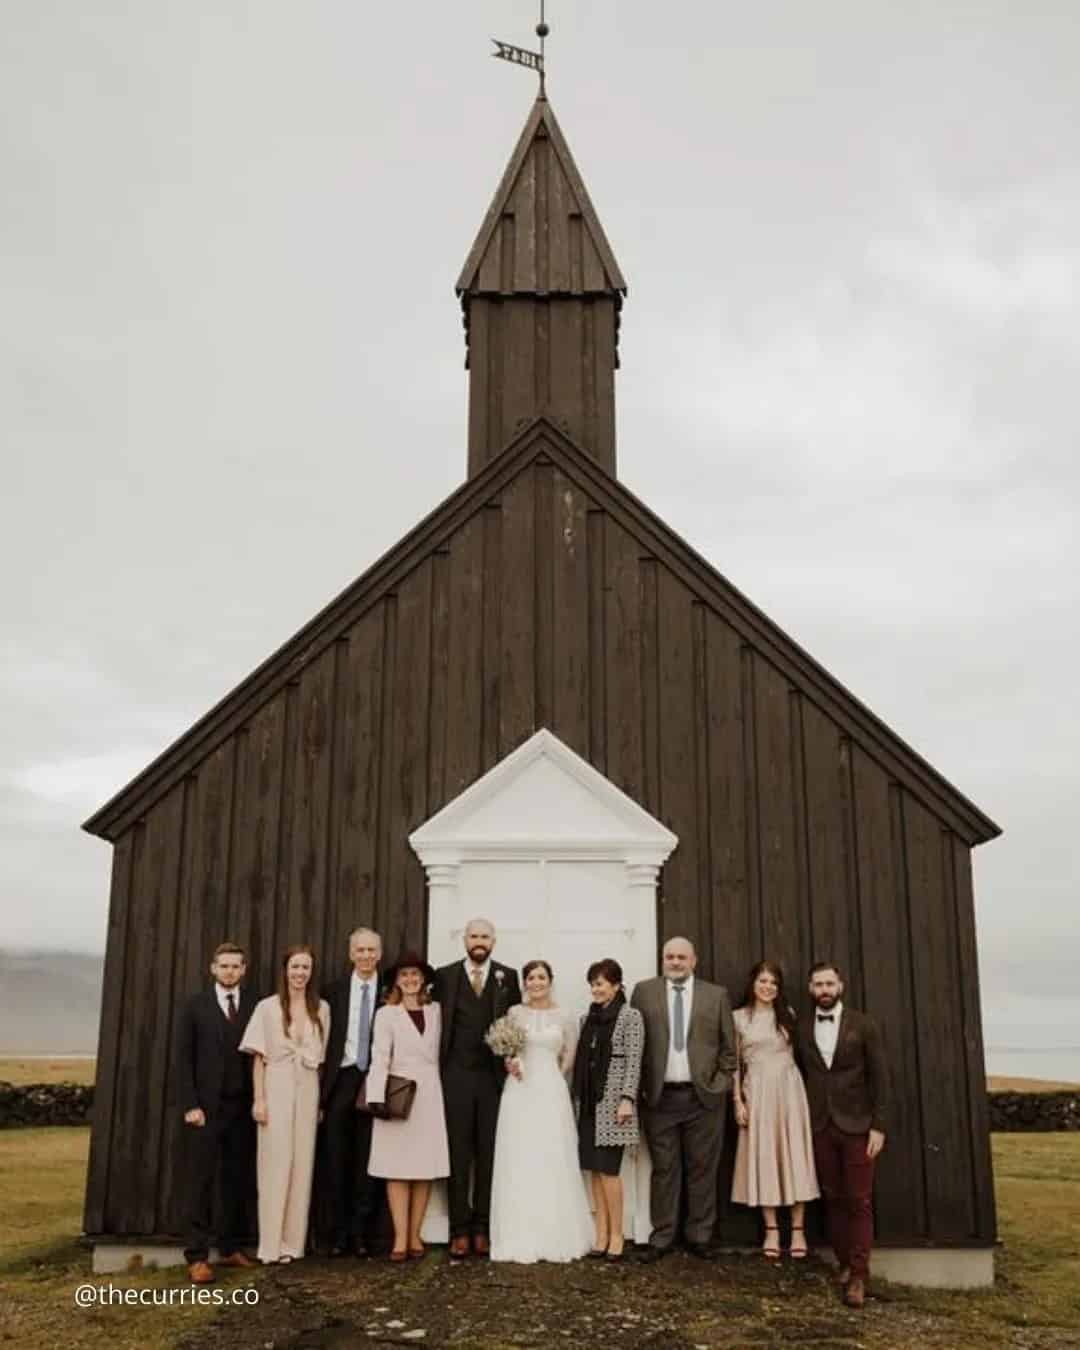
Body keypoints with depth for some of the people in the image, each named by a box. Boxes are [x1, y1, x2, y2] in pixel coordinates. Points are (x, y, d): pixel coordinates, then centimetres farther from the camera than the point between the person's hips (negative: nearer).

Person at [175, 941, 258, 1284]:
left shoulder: (256, 1006, 5)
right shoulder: (195, 1006, 2)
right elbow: (184, 1059, -1)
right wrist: (190, 1105, -8)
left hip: (243, 1108, 2)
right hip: (206, 1107, -2)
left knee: (238, 1179, 7)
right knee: (201, 1181, -1)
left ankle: (231, 1248, 17)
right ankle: (197, 1256, 2)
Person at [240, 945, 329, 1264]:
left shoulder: (321, 1009, 6)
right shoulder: (268, 1007, -1)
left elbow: (323, 1058, 9)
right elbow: (259, 1057, -1)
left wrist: (322, 1100, 5)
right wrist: (259, 1098, -8)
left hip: (308, 1090, 3)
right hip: (276, 1088, -3)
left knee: (302, 1164, 4)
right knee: (276, 1163, -3)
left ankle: (293, 1241, 13)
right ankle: (272, 1243, 5)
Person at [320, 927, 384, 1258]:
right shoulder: (333, 991, 6)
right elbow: (324, 1042, 4)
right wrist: (321, 1089, -2)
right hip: (341, 1081, 1)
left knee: (369, 1160, 3)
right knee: (337, 1159, 5)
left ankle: (361, 1233, 12)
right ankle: (339, 1233, 14)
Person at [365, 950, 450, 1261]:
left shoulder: (435, 1011, 10)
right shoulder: (386, 1014, 1)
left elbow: (441, 1053, 8)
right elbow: (379, 1058, -7)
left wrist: (444, 1096, 2)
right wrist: (377, 1097, -17)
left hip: (430, 1095, 3)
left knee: (426, 1167, 3)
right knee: (398, 1168, -3)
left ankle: (415, 1235, 11)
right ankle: (400, 1238, 0)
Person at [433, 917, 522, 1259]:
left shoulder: (507, 977, 7)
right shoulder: (445, 975, 4)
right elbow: (439, 1022, 2)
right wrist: (438, 1069, -4)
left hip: (493, 1077, 1)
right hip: (456, 1076, -1)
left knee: (488, 1154, 5)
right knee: (458, 1154, 3)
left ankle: (482, 1228, 13)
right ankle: (460, 1230, 8)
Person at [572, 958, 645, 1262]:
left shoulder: (631, 1016, -4)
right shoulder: (588, 1018, 13)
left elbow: (634, 1061, -9)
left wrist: (627, 1099, -16)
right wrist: (577, 1097, 12)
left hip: (612, 1101, -6)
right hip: (588, 1102, 6)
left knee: (608, 1169, -7)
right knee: (594, 1169, 5)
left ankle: (616, 1236, 2)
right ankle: (601, 1234, 10)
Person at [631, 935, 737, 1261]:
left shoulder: (717, 995, 5)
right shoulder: (644, 992, 4)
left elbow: (728, 1046, 7)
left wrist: (721, 1083, 0)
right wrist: (641, 1085, -2)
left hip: (704, 1096, 0)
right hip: (660, 1096, 0)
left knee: (702, 1170, 6)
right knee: (664, 1170, 5)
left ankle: (700, 1237, 17)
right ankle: (661, 1238, 13)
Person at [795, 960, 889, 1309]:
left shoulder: (863, 1025, -2)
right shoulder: (801, 1027, 5)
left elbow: (879, 1077, -2)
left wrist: (878, 1126, -7)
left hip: (856, 1125, -2)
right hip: (819, 1126, 2)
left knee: (858, 1201, -3)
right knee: (833, 1199, 6)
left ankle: (858, 1276, 0)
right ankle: (844, 1263, 16)